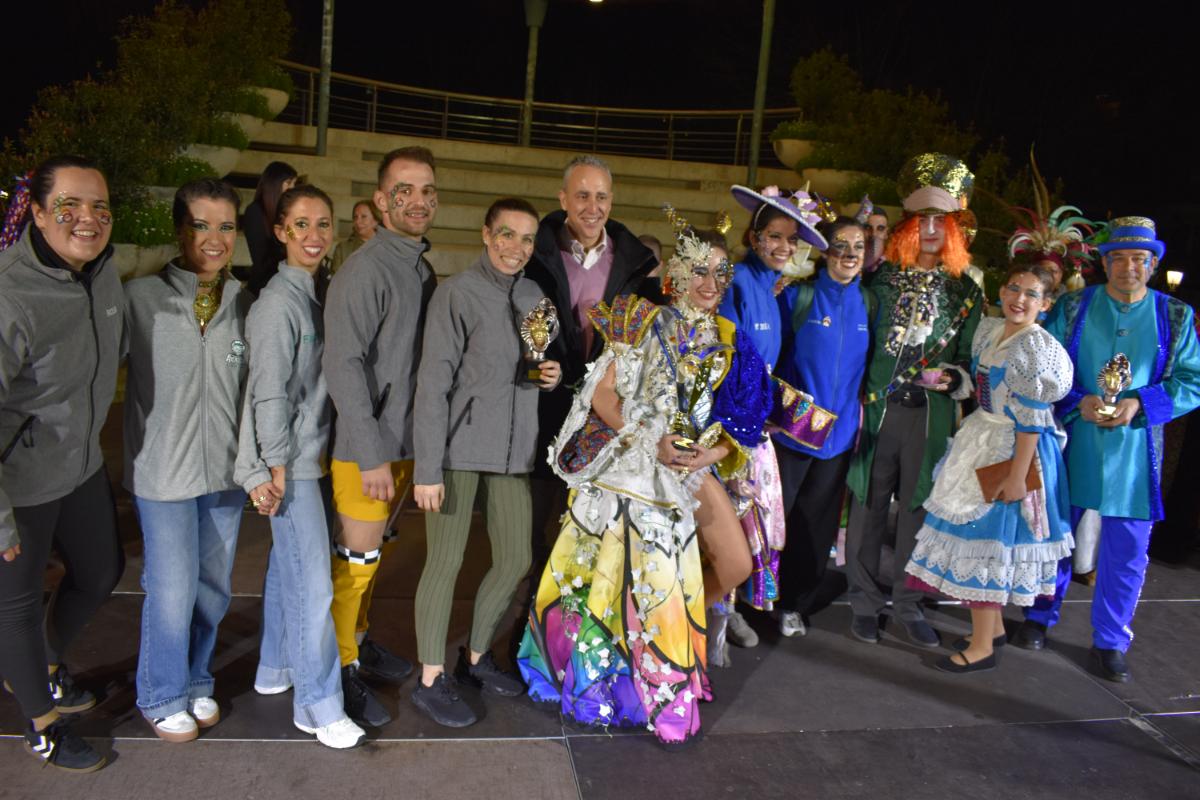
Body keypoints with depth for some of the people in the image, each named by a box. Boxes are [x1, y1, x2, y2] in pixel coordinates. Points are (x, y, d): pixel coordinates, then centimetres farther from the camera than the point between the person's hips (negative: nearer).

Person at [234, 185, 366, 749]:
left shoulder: (320, 293, 10)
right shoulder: (280, 301, -16)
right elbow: (269, 390, -17)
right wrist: (277, 466, -14)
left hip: (311, 454, 8)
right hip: (289, 460, -8)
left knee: (288, 566, 20)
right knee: (313, 584, -4)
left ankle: (276, 669, 36)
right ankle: (319, 706, 8)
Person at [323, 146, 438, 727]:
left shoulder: (423, 268, 10)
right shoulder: (366, 270, -16)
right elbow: (343, 365, -20)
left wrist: (413, 443, 13)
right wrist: (372, 455, -21)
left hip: (406, 439, 8)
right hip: (366, 443, -8)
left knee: (374, 550, 20)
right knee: (358, 558, 3)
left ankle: (359, 638, 37)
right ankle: (341, 668, 20)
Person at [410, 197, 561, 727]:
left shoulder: (534, 296, 11)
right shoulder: (458, 293, -8)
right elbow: (434, 383, -12)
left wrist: (550, 377, -1)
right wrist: (428, 468, -15)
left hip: (513, 449, 7)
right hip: (459, 446, -6)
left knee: (516, 560, 10)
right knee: (446, 562, 0)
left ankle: (476, 658, 30)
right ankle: (430, 681, 15)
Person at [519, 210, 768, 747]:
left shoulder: (726, 339, 7)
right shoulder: (644, 322, -7)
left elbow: (736, 416, 8)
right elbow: (602, 394, -10)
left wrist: (714, 451, -12)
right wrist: (651, 444, -20)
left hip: (693, 468, 5)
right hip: (632, 468, -5)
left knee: (736, 567, 0)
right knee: (645, 574, 1)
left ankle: (678, 628, 30)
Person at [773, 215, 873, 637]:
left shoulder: (868, 303, 6)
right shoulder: (797, 294, -7)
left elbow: (866, 365, 14)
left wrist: (861, 405, 7)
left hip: (840, 428, 4)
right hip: (793, 425, -4)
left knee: (816, 520, 13)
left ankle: (793, 602, 28)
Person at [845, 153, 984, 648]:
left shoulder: (966, 292, 9)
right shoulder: (883, 278, 4)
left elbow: (969, 357, 10)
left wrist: (952, 378, -7)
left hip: (931, 416, 2)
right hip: (877, 408, -1)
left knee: (917, 507, 8)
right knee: (869, 505, 4)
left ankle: (909, 602, 23)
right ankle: (865, 601, 19)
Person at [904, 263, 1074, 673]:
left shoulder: (1037, 348, -17)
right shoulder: (988, 329, 8)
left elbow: (1032, 420, -20)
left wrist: (1017, 475, -21)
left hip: (1012, 452, -8)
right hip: (980, 443, 8)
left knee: (986, 540, -1)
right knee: (983, 538, 16)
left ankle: (982, 648, 11)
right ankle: (994, 626, 33)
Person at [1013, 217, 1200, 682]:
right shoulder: (1072, 308, 2)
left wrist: (1139, 404, -15)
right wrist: (1078, 401, -16)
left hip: (1134, 450, 1)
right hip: (1071, 443, 0)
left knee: (1127, 552, 6)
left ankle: (1110, 641, 24)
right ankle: (1040, 617, 31)